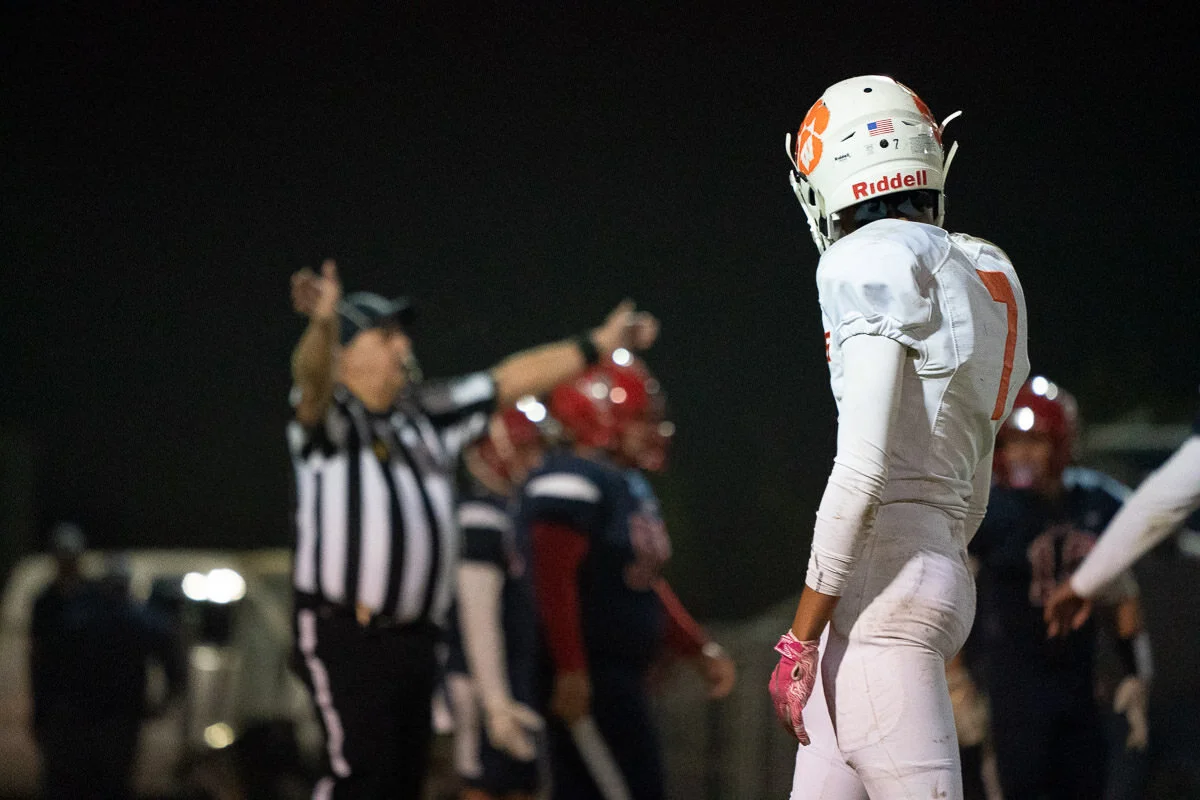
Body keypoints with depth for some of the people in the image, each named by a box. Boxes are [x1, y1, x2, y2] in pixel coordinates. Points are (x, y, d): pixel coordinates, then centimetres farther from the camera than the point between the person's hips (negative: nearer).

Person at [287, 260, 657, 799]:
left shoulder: (425, 416, 19)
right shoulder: (329, 417, -4)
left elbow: (510, 382, 25)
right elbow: (313, 378, -26)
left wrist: (598, 346, 27)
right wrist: (324, 324, -49)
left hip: (414, 635, 8)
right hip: (346, 634, -8)